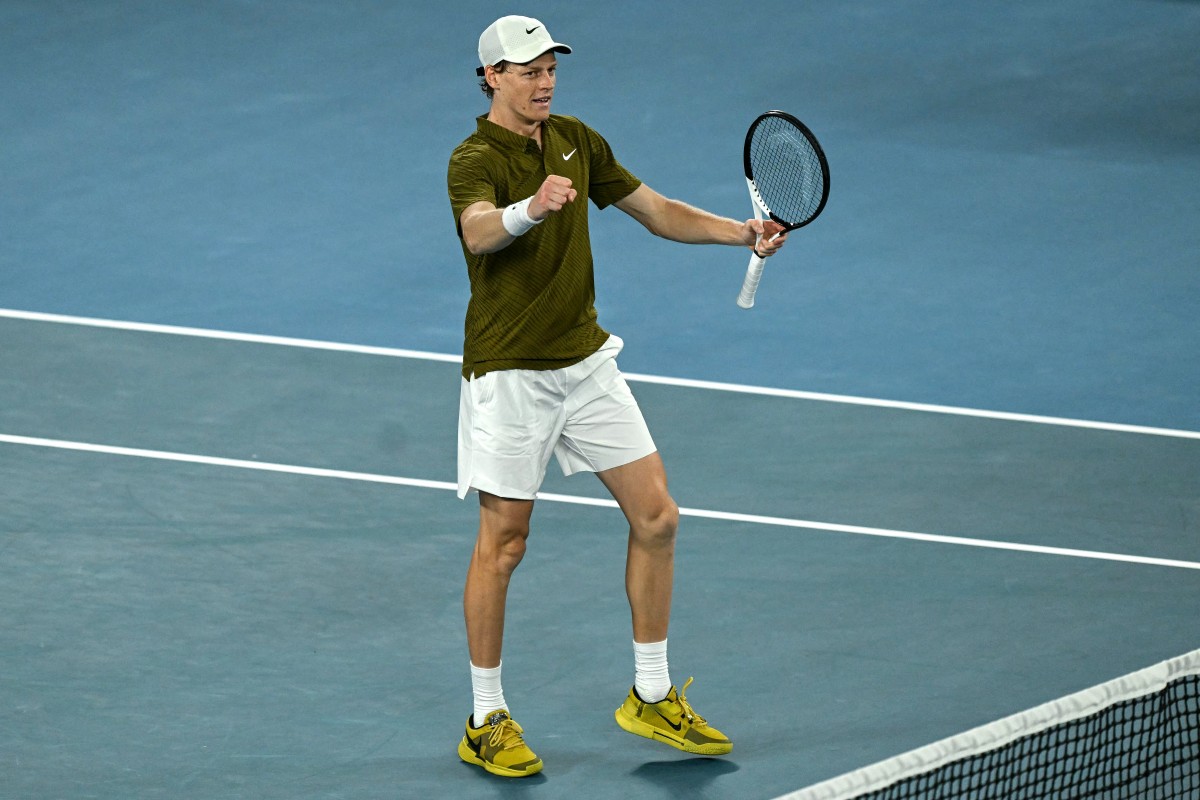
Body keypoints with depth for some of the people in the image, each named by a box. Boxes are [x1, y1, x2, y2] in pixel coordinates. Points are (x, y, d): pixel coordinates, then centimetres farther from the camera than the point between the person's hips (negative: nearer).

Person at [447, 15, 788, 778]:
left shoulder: (577, 141, 6)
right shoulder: (475, 160, -16)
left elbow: (656, 210, 15)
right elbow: (479, 232, -38)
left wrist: (741, 231, 2)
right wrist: (529, 208, -59)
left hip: (586, 360, 7)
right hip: (511, 372, -7)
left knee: (656, 516, 4)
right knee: (503, 544, -1)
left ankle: (652, 698, 16)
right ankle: (488, 721, 11)